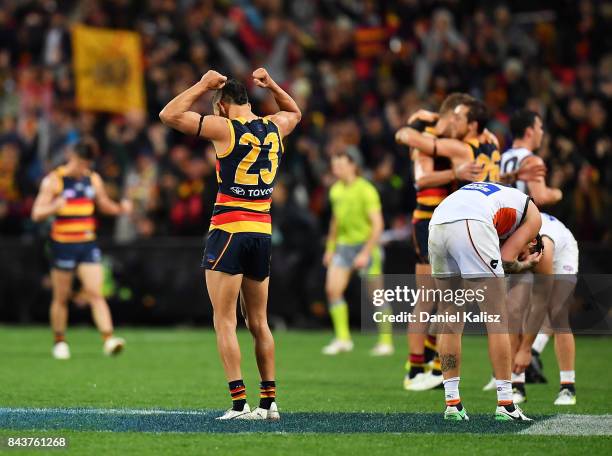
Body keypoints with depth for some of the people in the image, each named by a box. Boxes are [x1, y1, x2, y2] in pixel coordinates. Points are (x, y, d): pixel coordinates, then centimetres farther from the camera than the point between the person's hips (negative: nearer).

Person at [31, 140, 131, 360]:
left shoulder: (93, 179, 9)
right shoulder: (54, 180, -5)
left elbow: (104, 205, 23)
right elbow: (37, 213, -9)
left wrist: (121, 208, 2)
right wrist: (54, 207, -30)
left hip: (88, 244, 3)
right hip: (62, 245, -3)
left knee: (96, 294, -9)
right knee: (61, 298, 7)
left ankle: (108, 339, -19)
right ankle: (59, 342, 22)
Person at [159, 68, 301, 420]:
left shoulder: (224, 128, -7)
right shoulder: (274, 127, 9)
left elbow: (169, 115, -3)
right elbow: (295, 113, 34)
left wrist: (203, 85, 2)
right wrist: (271, 85, 24)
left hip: (228, 232, -6)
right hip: (263, 233, 6)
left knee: (225, 322, -4)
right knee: (259, 322, 14)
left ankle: (240, 403, -12)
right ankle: (269, 402, 14)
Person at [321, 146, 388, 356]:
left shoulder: (366, 191, -14)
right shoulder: (336, 190, 7)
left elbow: (378, 225, -16)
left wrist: (365, 253, -21)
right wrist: (330, 248, 21)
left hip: (365, 245, -6)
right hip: (343, 244, 6)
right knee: (332, 288, -9)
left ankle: (385, 341, 8)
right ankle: (342, 338, -1)